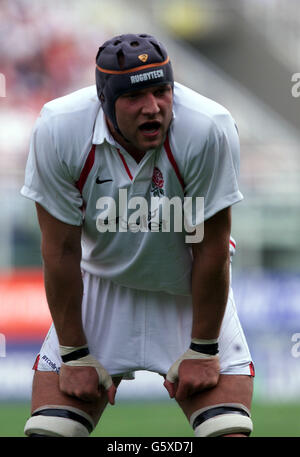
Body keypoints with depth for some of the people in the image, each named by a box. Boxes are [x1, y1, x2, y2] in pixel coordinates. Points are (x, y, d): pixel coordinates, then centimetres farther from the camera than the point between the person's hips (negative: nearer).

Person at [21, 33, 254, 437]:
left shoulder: (209, 129, -29)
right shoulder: (58, 129, -24)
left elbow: (211, 249, -19)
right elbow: (61, 251, -15)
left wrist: (202, 350, -14)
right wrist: (75, 355, -11)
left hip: (190, 294, -1)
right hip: (102, 288, 1)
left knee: (229, 431, -15)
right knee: (48, 430, -8)